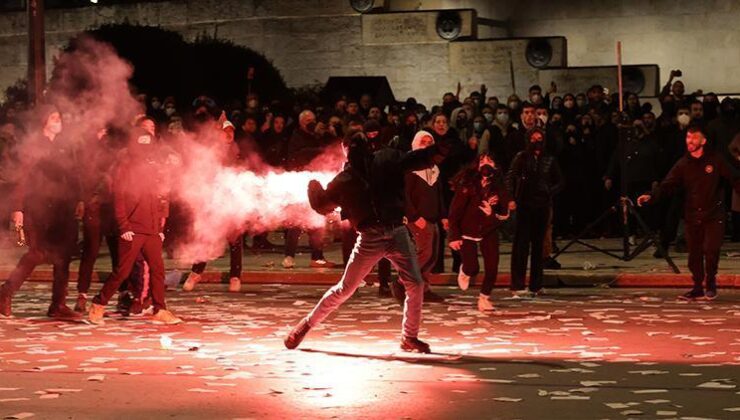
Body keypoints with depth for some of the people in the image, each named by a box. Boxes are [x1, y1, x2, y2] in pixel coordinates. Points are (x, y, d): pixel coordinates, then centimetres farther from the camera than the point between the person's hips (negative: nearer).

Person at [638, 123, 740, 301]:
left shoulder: (715, 160, -4)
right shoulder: (683, 164, 1)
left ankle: (710, 282, 10)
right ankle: (698, 288, 20)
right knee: (694, 254, 6)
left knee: (711, 249, -13)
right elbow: (667, 185, -6)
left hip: (714, 214, -3)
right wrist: (651, 196, -22)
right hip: (692, 216, 3)